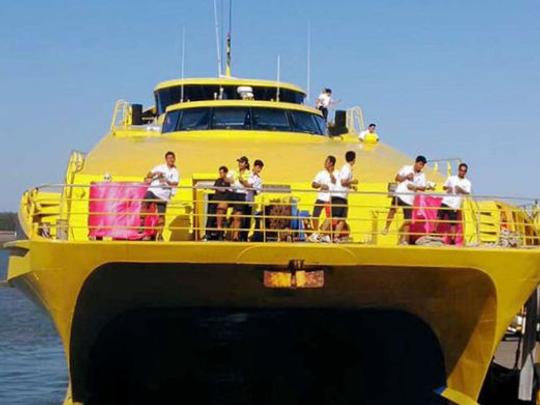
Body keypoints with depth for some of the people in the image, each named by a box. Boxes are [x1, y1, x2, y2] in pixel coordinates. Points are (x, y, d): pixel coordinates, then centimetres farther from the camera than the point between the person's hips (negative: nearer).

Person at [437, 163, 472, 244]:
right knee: (439, 217, -10)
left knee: (453, 223, -2)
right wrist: (447, 187, -10)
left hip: (455, 205, -2)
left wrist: (461, 190, -25)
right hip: (446, 201, 2)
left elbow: (467, 193, -5)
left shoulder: (467, 183, 7)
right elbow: (444, 187, 14)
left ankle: (452, 240, 2)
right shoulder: (451, 178, 14)